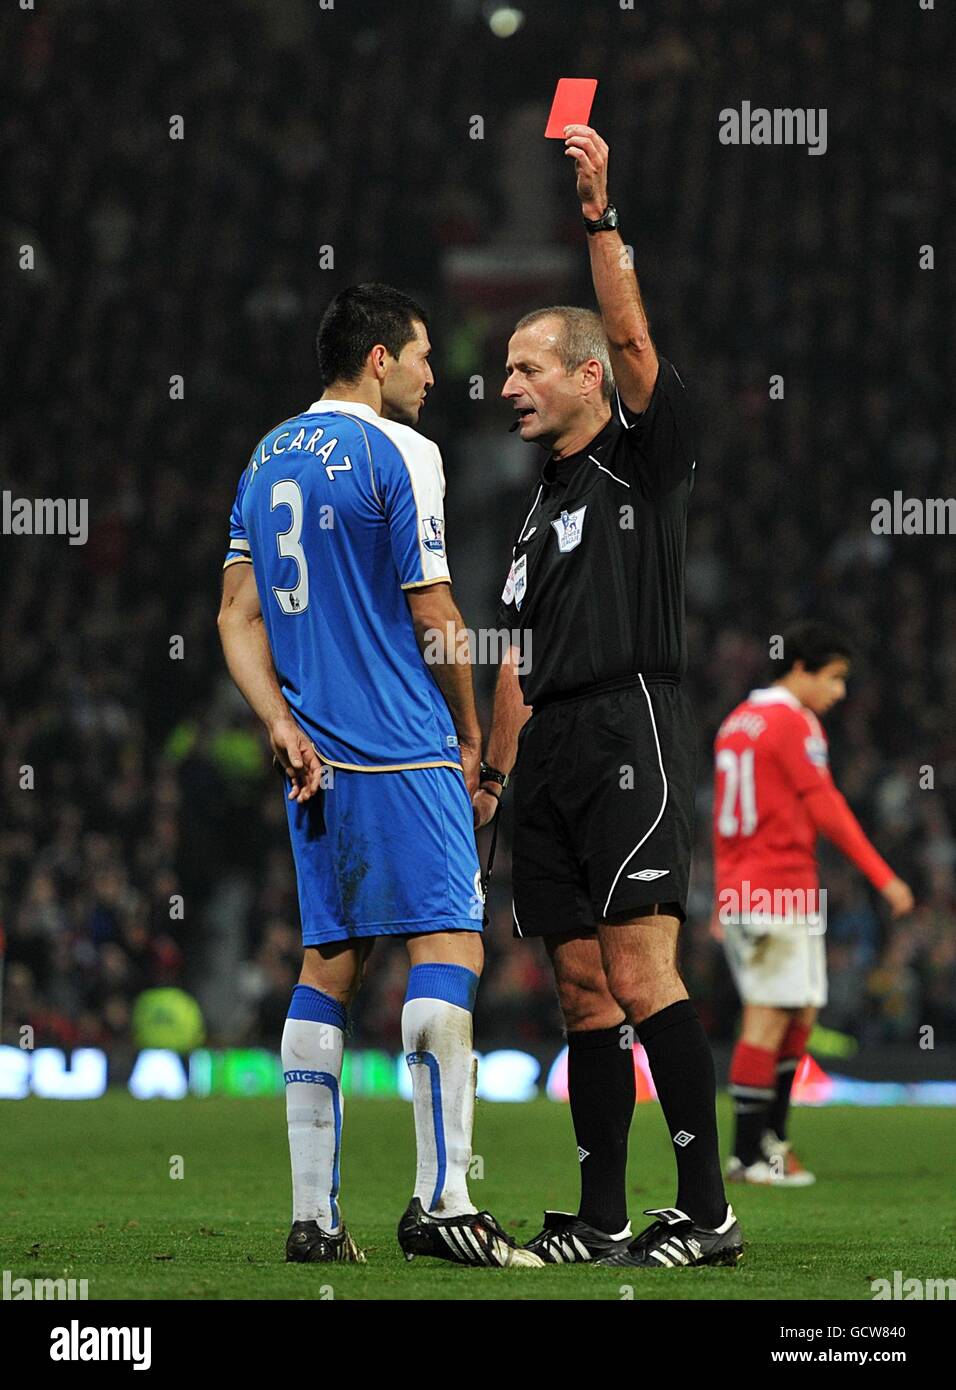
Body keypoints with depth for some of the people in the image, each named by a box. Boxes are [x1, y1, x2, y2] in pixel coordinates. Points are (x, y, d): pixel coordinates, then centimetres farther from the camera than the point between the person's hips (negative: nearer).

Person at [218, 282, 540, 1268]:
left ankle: (313, 1215, 6)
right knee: (447, 946, -7)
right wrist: (472, 737, 3)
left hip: (314, 756, 8)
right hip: (403, 748, -8)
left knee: (328, 965, 9)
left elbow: (238, 614, 13)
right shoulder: (396, 452, -8)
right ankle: (440, 1201, -15)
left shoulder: (268, 458, 16)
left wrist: (283, 725, 5)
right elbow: (432, 612, -9)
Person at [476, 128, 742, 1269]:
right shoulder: (541, 504, 23)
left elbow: (633, 340, -16)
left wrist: (599, 215, -24)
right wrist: (493, 771, 21)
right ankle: (601, 1218, 8)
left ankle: (707, 1209, -15)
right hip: (552, 749, 8)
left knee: (639, 973, -15)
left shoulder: (642, 458, 1)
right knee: (584, 984, 6)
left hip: (631, 731, -8)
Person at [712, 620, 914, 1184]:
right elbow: (827, 810, -13)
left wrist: (724, 896, 24)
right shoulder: (795, 724, -10)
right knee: (770, 1019, -6)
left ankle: (770, 1138, 12)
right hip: (784, 893, -9)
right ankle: (751, 1155, -6)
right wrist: (884, 878, -10)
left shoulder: (737, 722, 17)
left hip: (741, 891, 9)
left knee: (800, 1015, 13)